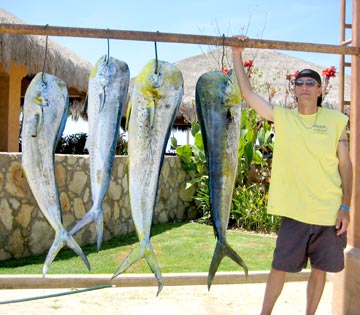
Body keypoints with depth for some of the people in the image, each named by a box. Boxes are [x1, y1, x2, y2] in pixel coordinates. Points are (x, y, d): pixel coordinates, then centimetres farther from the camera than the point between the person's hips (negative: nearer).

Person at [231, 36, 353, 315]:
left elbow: (345, 165, 2)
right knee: (280, 268, 7)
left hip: (330, 213, 1)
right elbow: (247, 93, -2)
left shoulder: (336, 120, 1)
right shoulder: (282, 117, 1)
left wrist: (345, 207, -2)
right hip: (294, 211, 0)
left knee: (320, 269, 12)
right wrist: (237, 55, -3)